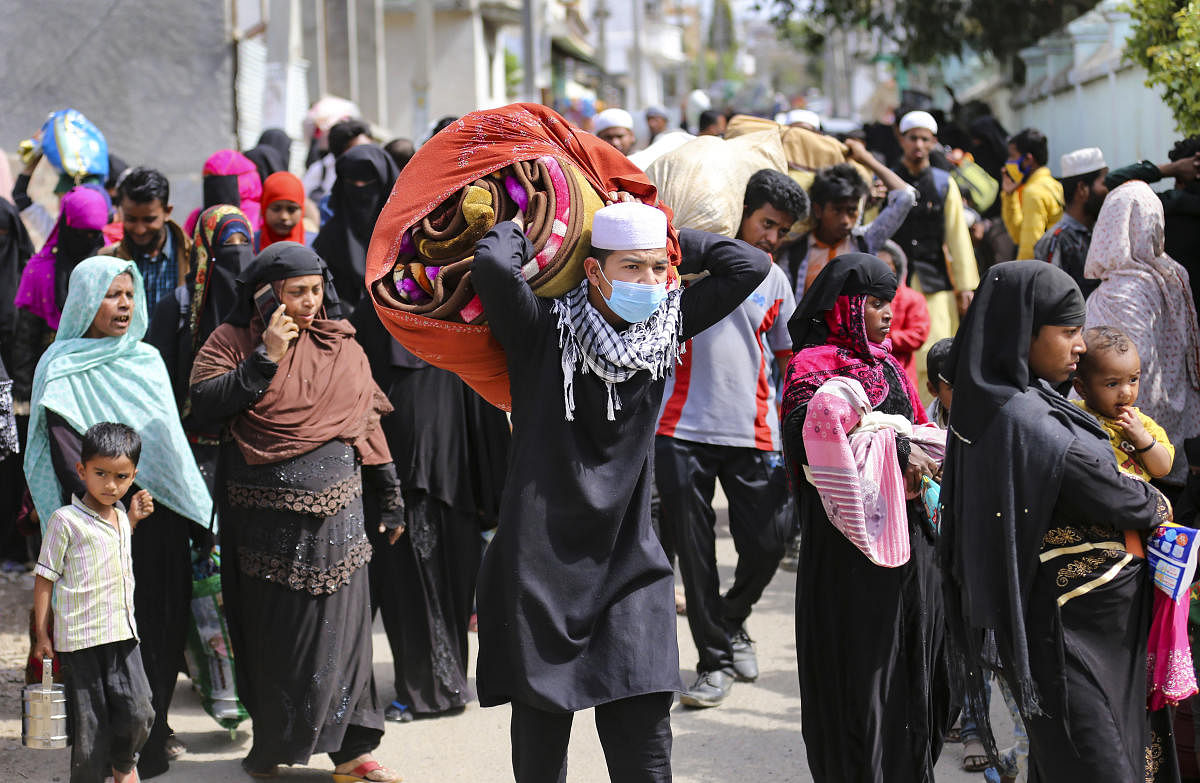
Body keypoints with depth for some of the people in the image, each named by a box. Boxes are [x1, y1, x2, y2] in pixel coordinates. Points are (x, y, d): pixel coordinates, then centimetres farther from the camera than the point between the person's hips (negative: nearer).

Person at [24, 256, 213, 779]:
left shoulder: (146, 360, 13)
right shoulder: (62, 369, -5)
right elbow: (69, 453, -13)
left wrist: (192, 509, 13)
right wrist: (119, 503, -23)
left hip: (162, 517, 6)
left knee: (166, 625, 8)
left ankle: (153, 730, 21)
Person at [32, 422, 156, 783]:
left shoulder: (121, 518, 11)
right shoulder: (66, 520, -8)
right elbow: (44, 578, -5)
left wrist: (133, 519, 17)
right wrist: (42, 635, -6)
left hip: (122, 632, 5)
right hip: (79, 638, -5)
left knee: (139, 712, -4)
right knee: (89, 723, 2)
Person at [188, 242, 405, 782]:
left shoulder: (340, 343, 9)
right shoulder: (235, 340, 0)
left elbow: (367, 419, 14)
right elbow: (203, 402, -14)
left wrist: (389, 495, 13)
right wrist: (266, 358, -17)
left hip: (335, 511, 2)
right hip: (266, 515, -2)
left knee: (337, 627, 2)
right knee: (273, 635, 4)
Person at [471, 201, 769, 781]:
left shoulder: (665, 327, 5)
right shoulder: (545, 331, -8)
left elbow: (749, 265, 5)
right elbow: (492, 262, -25)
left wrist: (667, 242, 6)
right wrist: (523, 230, -5)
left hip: (628, 568, 3)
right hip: (539, 571, -3)